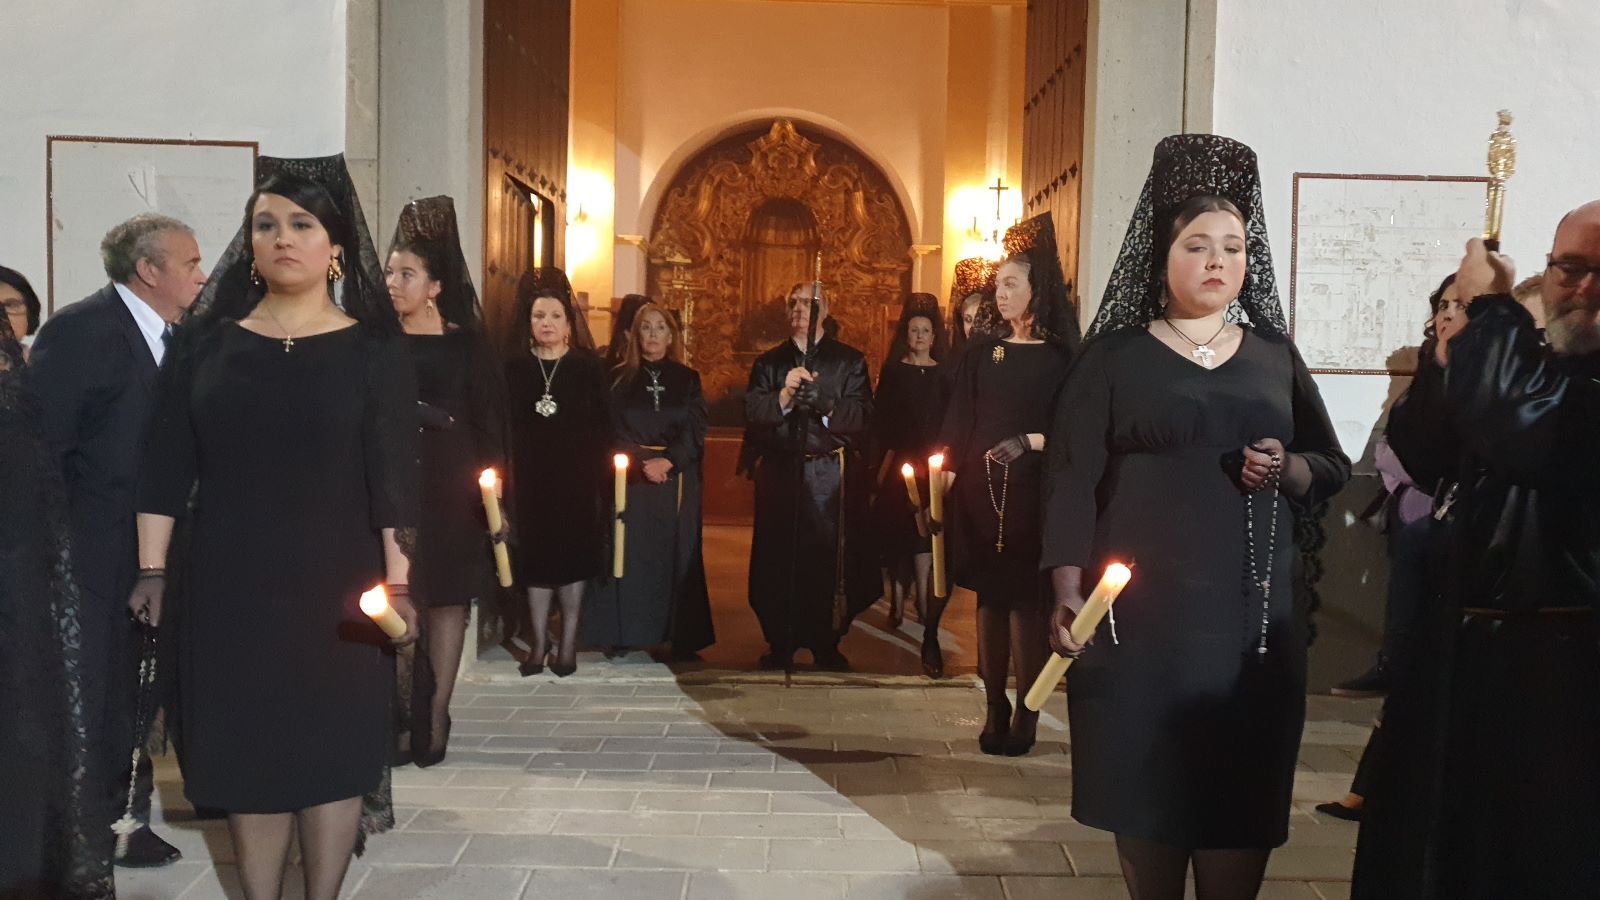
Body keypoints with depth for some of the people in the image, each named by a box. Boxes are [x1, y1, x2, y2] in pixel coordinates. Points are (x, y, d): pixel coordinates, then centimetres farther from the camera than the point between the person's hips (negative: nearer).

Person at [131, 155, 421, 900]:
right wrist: (152, 569, 0)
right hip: (228, 584, 2)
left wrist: (397, 584, -13)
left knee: (332, 750, 6)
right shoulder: (204, 341, 4)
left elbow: (393, 475, -7)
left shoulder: (372, 349, -2)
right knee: (245, 751, 9)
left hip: (335, 585, -2)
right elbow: (167, 464, 4)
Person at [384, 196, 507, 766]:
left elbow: (490, 425, 2)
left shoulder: (466, 347, 1)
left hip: (448, 489, -1)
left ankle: (434, 716, 12)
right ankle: (401, 716, 5)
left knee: (445, 599, 4)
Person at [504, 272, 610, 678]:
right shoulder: (515, 368, 5)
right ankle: (540, 644, 16)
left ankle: (568, 645, 12)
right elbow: (503, 429, 4)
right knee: (535, 558, 5)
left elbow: (602, 428, -1)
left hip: (577, 480, -1)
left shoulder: (588, 367, 0)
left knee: (572, 558, 2)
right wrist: (505, 482, -3)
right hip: (530, 480, 2)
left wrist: (601, 480, -8)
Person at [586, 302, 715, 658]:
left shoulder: (688, 380, 10)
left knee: (675, 552, 1)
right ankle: (623, 634, 3)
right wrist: (641, 464, -14)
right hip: (630, 478, -1)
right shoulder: (619, 378, 6)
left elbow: (695, 431, 1)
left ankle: (681, 637, 5)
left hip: (677, 479, 1)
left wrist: (667, 461, -14)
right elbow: (612, 431, 0)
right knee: (629, 552, -3)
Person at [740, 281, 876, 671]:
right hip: (780, 472, 2)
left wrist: (825, 406, -22)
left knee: (829, 557, -3)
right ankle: (780, 644, 10)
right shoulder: (769, 362, 14)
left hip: (830, 473, -1)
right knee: (778, 558, -1)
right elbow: (752, 412, -1)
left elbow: (861, 414, -6)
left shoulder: (850, 360, 8)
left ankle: (826, 645, 9)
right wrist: (784, 396, -17)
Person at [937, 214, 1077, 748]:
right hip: (980, 487, 3)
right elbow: (957, 421, 6)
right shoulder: (982, 350, 8)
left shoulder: (1061, 356, -2)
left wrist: (1029, 440, -19)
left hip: (1033, 491, -3)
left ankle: (1026, 717, 7)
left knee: (1024, 598, -3)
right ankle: (996, 710, 15)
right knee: (989, 594, 6)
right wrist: (944, 480, -4)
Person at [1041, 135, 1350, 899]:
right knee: (1146, 782, 2)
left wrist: (1288, 469, -9)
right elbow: (1073, 479, -4)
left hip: (1253, 613, 3)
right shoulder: (1114, 356, 2)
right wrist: (1067, 591, -14)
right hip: (1143, 610, -2)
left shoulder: (1275, 357, 11)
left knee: (1244, 787, 2)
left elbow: (1334, 466, 14)